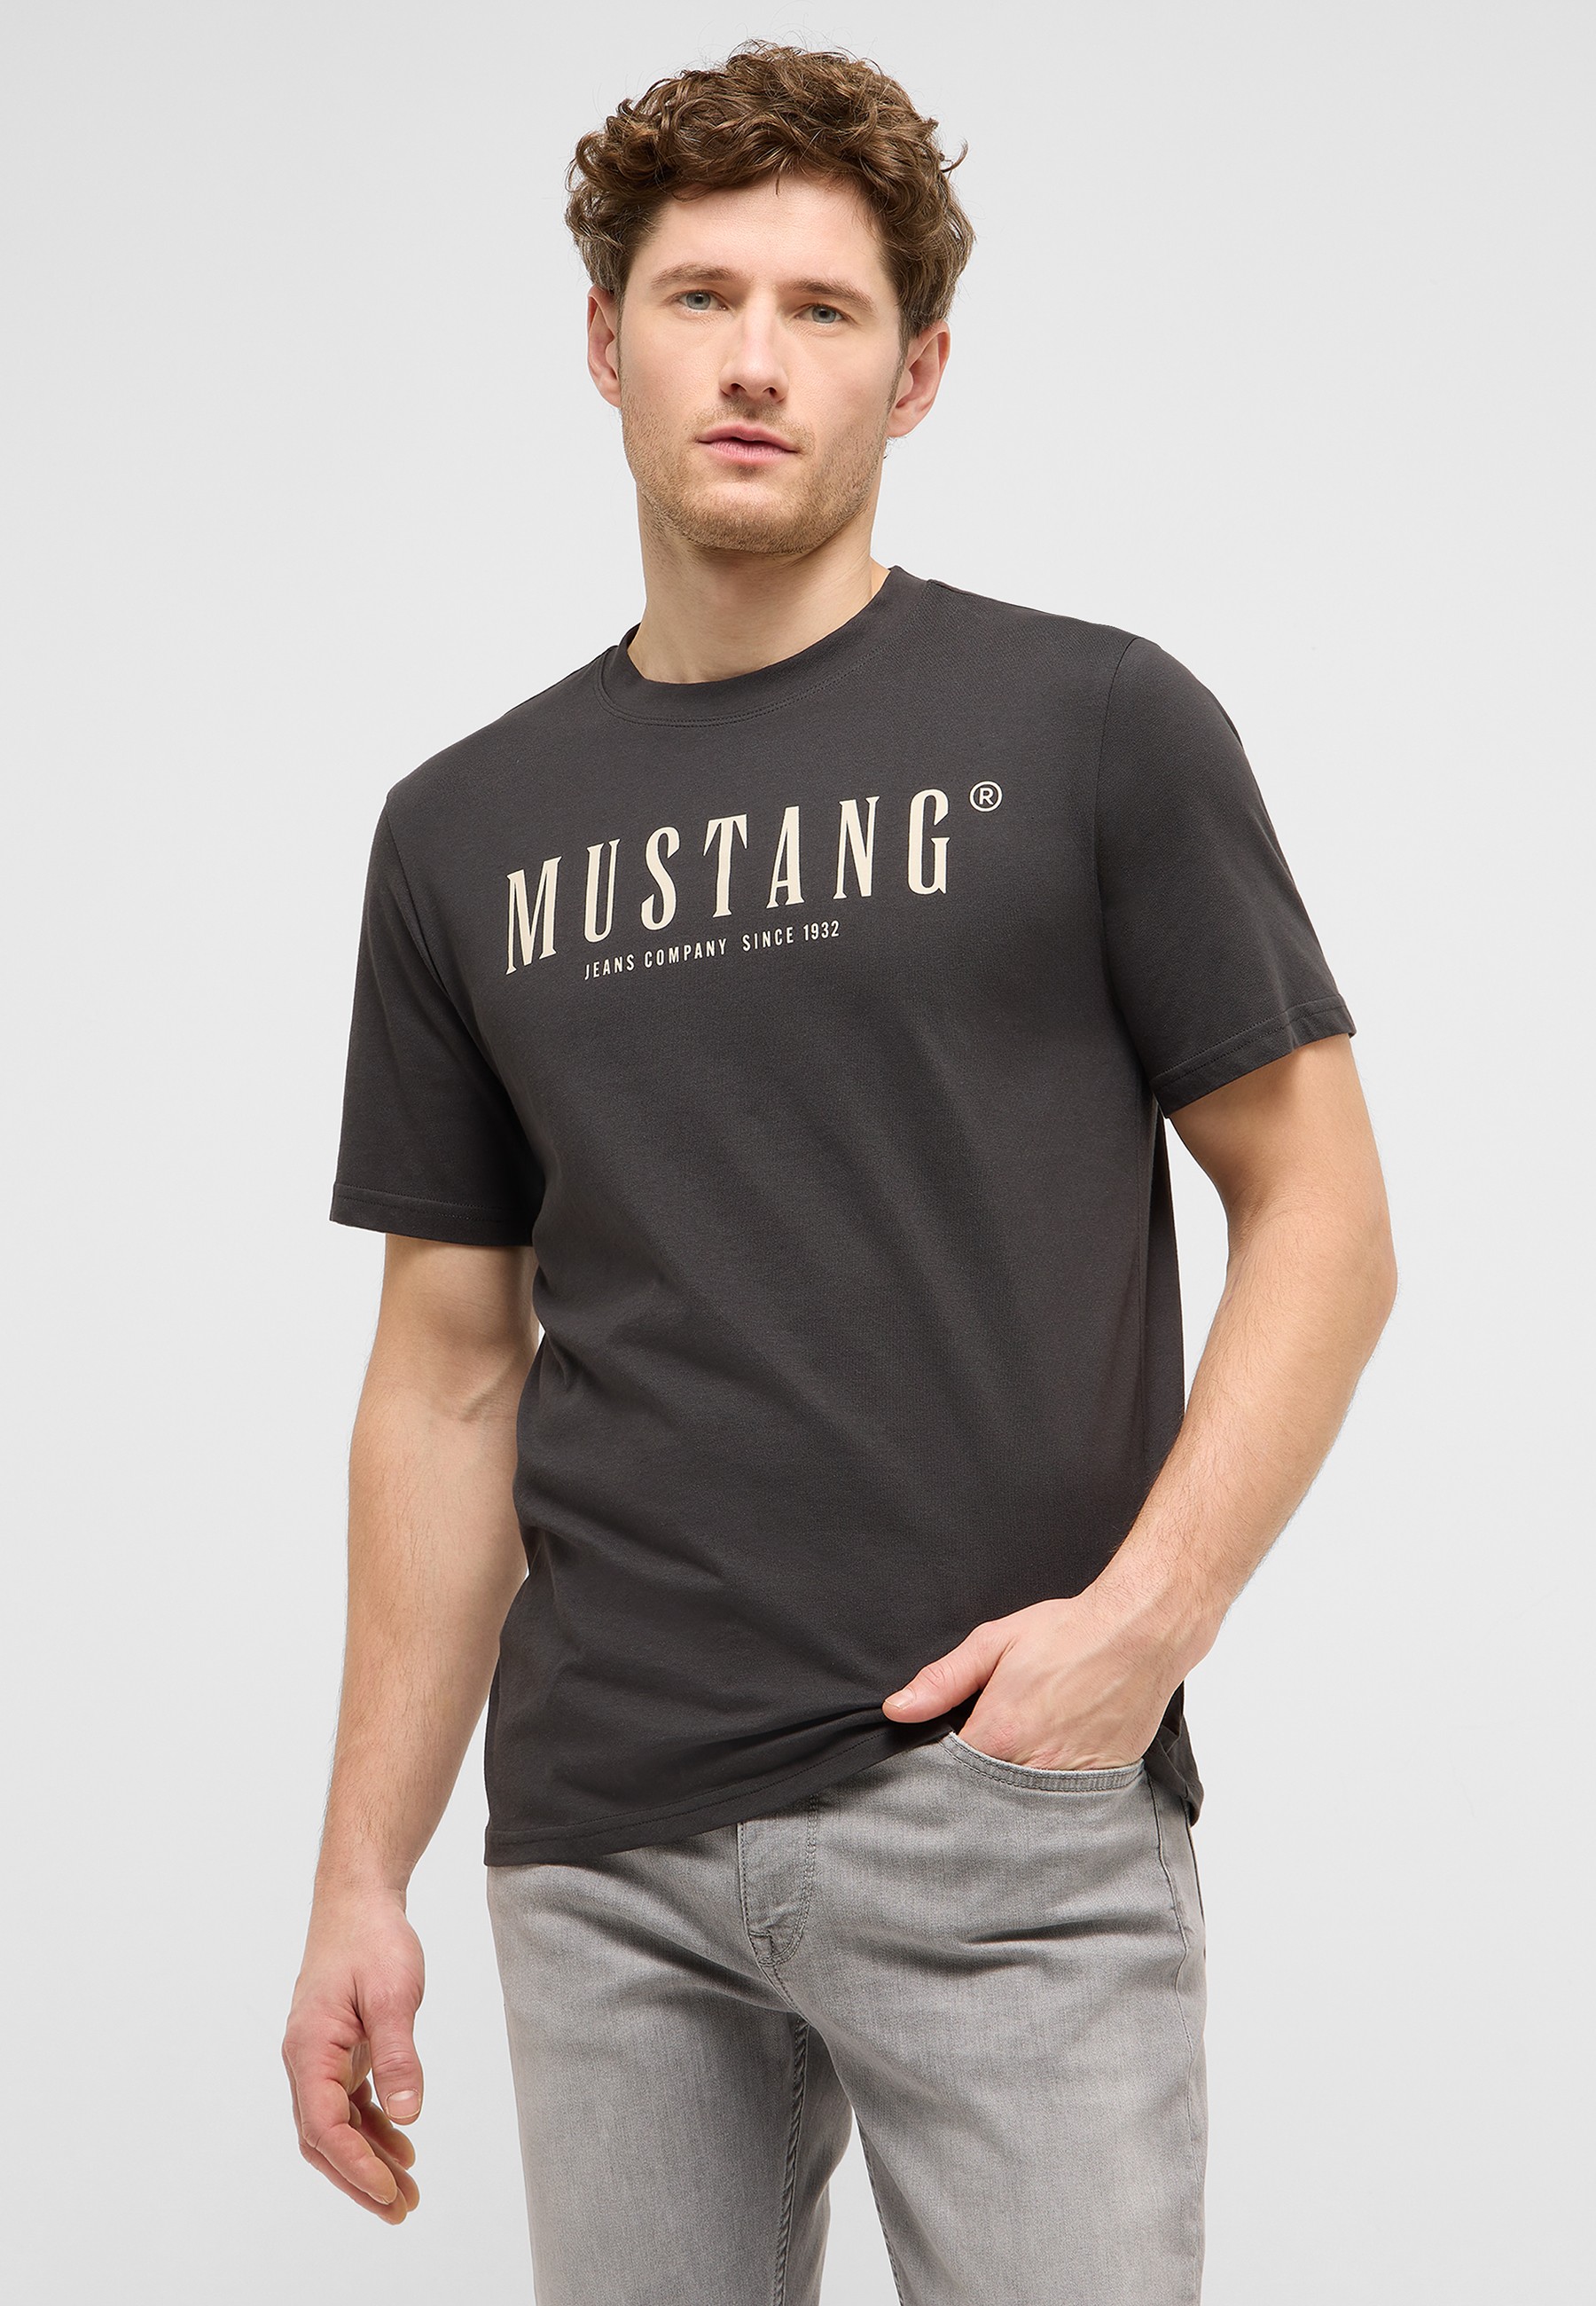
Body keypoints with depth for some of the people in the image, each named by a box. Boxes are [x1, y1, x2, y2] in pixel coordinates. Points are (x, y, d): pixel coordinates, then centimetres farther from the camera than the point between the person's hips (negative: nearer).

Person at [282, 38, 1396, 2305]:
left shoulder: (1096, 729, 0)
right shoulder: (466, 833, 11)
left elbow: (1320, 1211, 0)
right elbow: (453, 1370, 13)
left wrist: (1145, 1614, -14)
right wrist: (363, 1876, 9)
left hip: (1006, 1809, -3)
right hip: (605, 1851, 4)